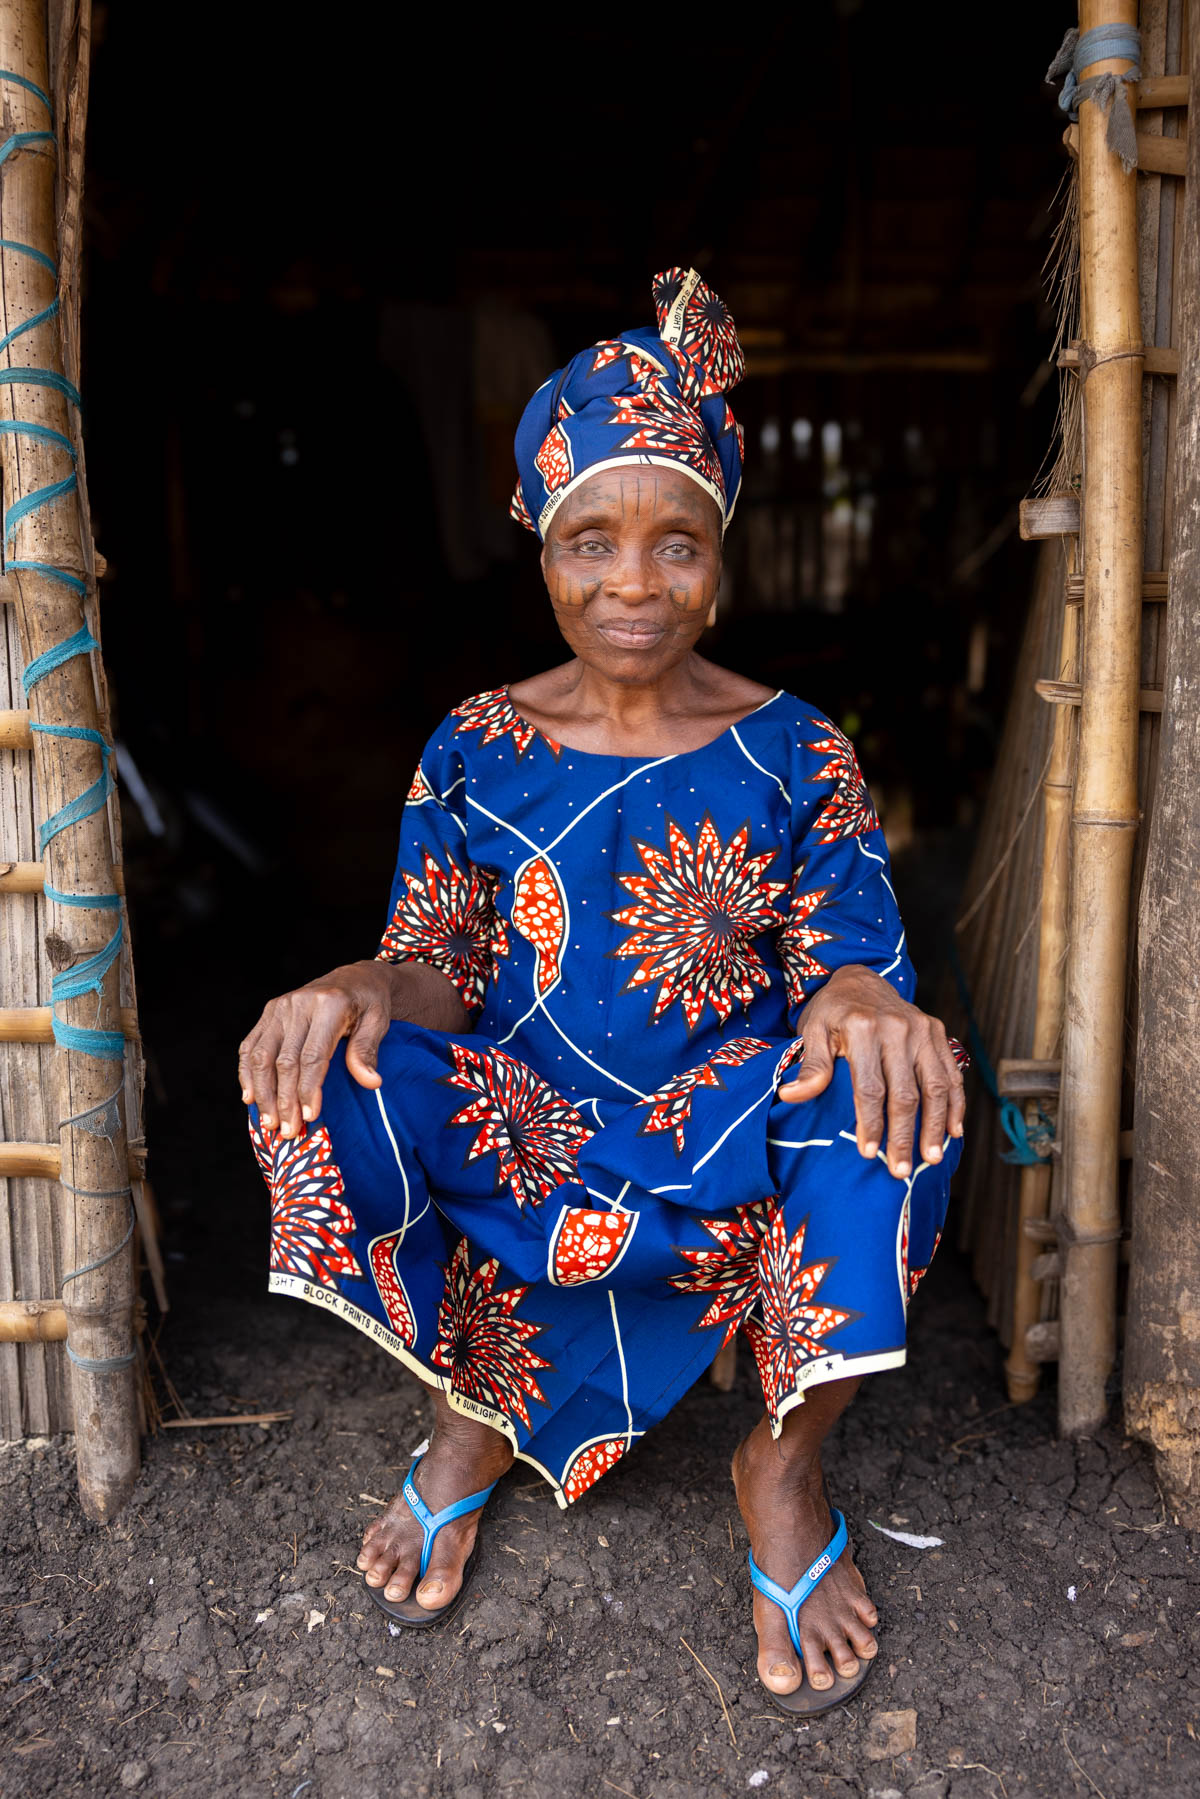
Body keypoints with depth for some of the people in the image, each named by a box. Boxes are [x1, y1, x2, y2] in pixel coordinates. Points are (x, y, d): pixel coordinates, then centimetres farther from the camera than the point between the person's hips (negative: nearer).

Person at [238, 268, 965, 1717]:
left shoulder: (791, 751, 1)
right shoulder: (477, 749, 4)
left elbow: (847, 959, -4)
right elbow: (437, 963, 1)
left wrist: (862, 1005, -31)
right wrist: (365, 988, -25)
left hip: (733, 1113, 0)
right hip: (518, 1118, 1)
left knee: (895, 1088, -31)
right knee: (314, 1078, -25)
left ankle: (786, 1465, -4)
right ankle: (465, 1416, 2)